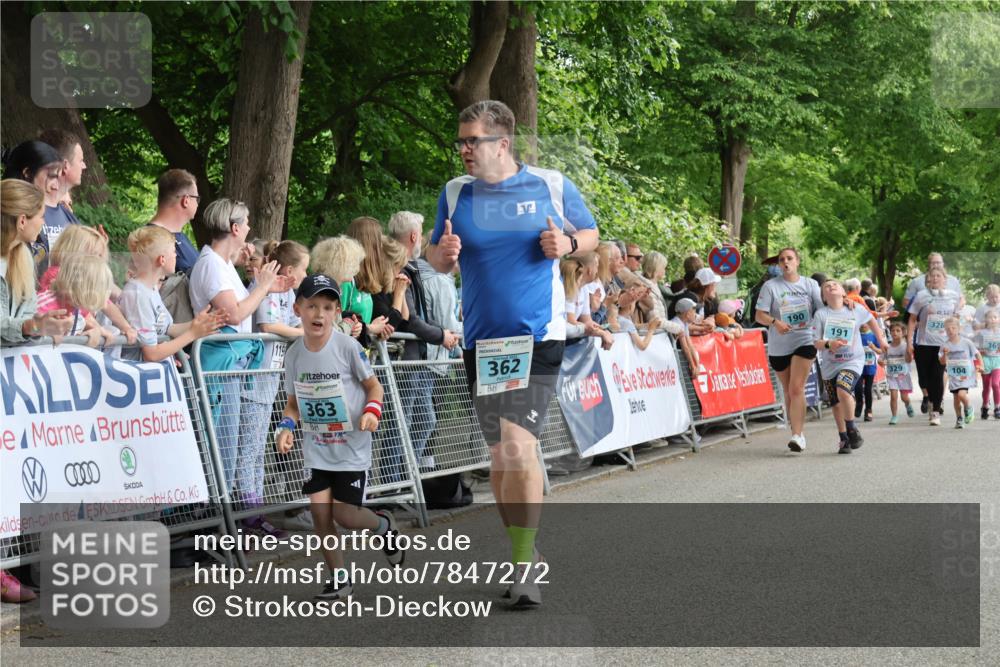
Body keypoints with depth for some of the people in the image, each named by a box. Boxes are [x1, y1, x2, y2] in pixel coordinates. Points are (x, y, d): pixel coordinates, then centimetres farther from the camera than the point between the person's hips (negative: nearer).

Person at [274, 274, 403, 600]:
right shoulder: (294, 353, -2)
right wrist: (287, 426, -9)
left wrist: (372, 410, -21)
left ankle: (384, 526, 30)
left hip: (351, 447, -3)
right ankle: (339, 578, 12)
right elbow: (295, 401, 9)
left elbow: (373, 385, -2)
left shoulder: (348, 347, -14)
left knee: (344, 514, -5)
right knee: (320, 510, -5)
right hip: (316, 448, 4)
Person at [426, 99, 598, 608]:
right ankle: (523, 552, 24)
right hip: (481, 340, 4)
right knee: (499, 453, 10)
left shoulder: (551, 185, 0)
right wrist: (443, 253, -9)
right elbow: (436, 260, 15)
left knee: (518, 446, -18)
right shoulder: (455, 194, 7)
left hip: (538, 337, -4)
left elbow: (591, 234, 12)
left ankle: (524, 565, -9)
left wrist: (568, 243, -10)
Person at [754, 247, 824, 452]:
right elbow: (759, 315, -4)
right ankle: (797, 434, 24)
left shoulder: (810, 284, 6)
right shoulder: (770, 286, 1)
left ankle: (797, 435, -21)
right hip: (779, 345, 2)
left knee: (796, 388, -17)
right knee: (788, 391, 11)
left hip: (804, 341, -2)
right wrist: (775, 322, -23)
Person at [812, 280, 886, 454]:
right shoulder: (821, 314, -6)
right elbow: (816, 343, -6)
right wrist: (829, 344, -26)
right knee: (836, 404, 9)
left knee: (843, 390, -28)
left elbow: (871, 319, 18)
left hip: (852, 361, -2)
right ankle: (844, 439, 25)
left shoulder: (856, 310, -4)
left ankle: (851, 429, -8)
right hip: (830, 364, 2)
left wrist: (881, 339, 22)